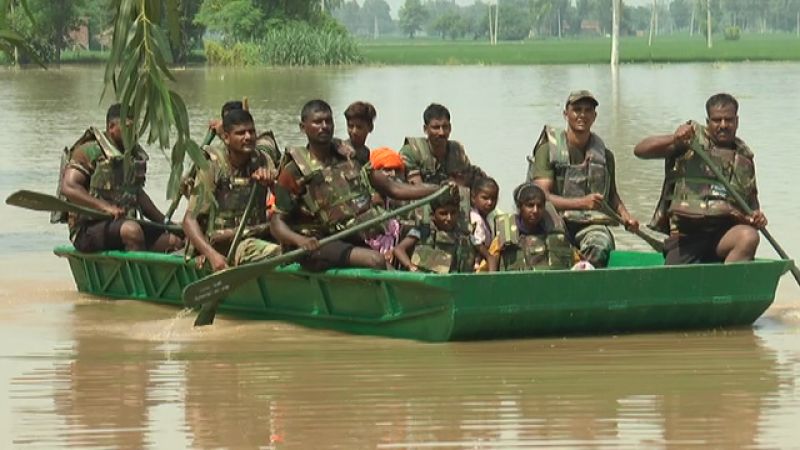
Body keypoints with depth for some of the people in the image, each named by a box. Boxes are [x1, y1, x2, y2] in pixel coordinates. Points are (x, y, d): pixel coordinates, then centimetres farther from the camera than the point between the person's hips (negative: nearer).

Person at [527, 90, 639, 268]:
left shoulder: (604, 154, 16)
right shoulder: (547, 150, 3)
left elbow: (612, 194, 31)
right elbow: (542, 196, -9)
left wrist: (625, 216, 11)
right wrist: (582, 202, -21)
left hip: (592, 224, 2)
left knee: (600, 247, -33)